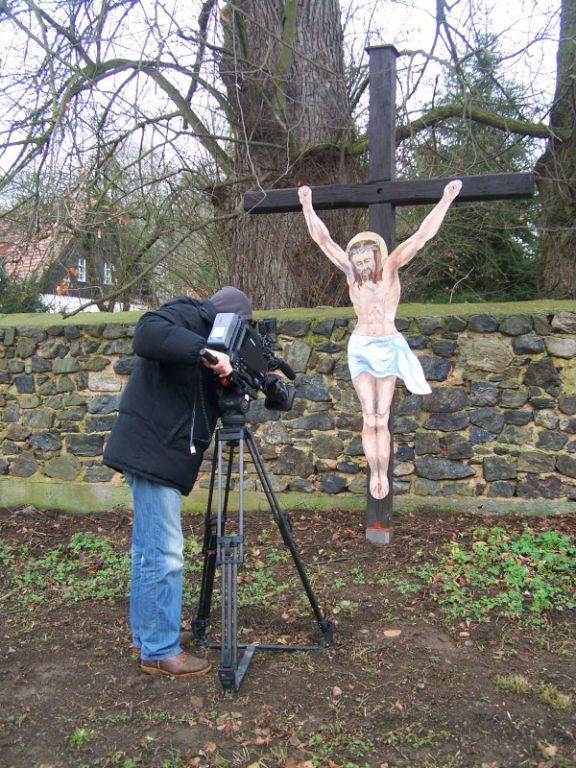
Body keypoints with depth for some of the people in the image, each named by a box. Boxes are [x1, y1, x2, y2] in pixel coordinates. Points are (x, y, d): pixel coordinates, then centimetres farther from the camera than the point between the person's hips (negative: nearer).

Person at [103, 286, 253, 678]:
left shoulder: (203, 332, 22)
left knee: (151, 551, 17)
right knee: (164, 554, -5)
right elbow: (147, 334, -29)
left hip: (164, 453, 11)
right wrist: (205, 351, -32)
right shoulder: (188, 316, -6)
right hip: (153, 450, -11)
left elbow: (208, 404, 18)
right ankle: (159, 650, 6)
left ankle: (147, 634, 30)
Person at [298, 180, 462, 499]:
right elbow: (323, 239, -7)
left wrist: (446, 200, -16)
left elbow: (422, 235, -11)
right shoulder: (351, 270, -3)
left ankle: (384, 475, 11)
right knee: (369, 418, -1)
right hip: (360, 349, 1)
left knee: (382, 418, 2)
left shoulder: (390, 267, -6)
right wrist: (307, 206, -14)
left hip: (389, 347, -1)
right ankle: (374, 474, 7)